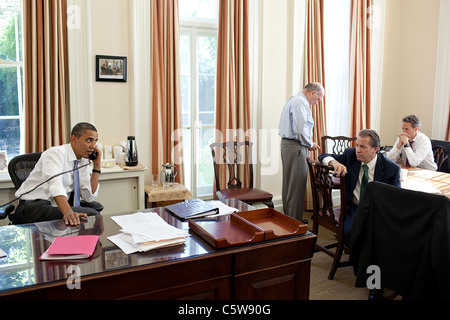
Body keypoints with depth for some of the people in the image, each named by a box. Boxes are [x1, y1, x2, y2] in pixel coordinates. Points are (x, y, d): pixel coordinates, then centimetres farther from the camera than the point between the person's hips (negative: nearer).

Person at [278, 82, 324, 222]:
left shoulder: (293, 100, 19)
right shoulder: (301, 102, -14)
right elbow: (300, 130, -22)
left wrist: (308, 143, 16)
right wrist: (310, 144, -6)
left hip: (287, 143, 11)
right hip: (296, 147, -11)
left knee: (289, 184, 16)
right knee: (297, 187, -6)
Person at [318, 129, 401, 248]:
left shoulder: (392, 168, -7)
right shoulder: (350, 155, -1)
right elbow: (323, 157, 3)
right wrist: (335, 163, -22)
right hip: (354, 208, 1)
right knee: (349, 232, -30)